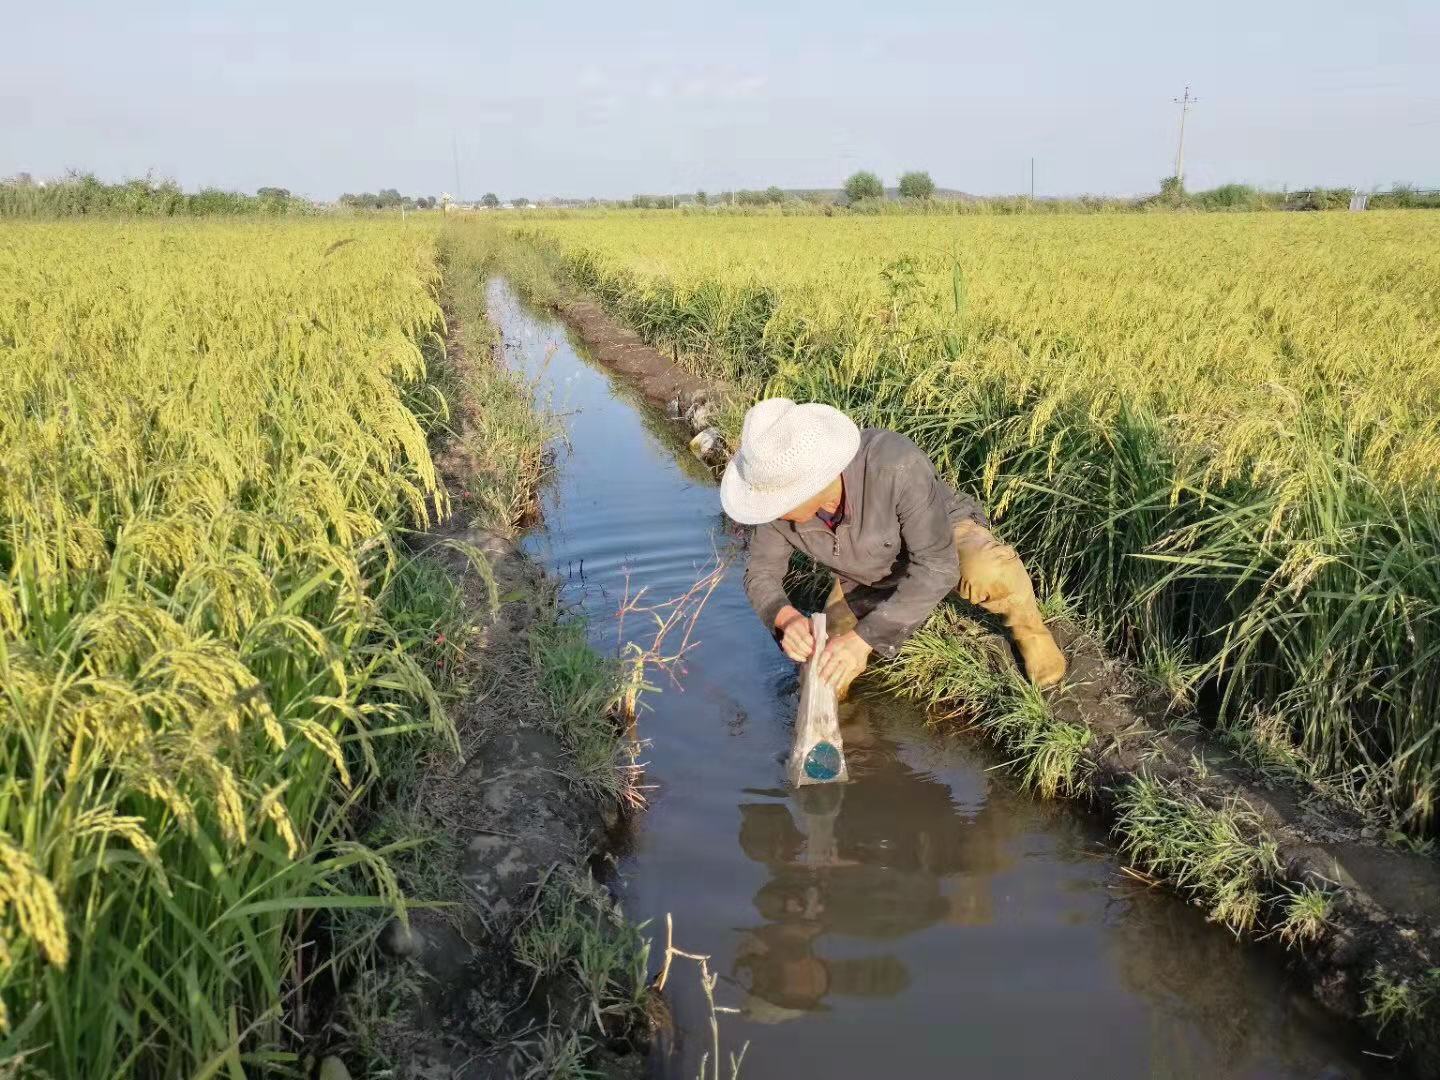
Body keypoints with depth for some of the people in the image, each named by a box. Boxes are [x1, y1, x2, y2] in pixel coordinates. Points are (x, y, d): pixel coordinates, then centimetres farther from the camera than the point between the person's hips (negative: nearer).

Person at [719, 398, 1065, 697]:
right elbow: (761, 576, -18)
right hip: (867, 576, 4)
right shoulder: (780, 494, -29)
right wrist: (786, 618, -41)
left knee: (986, 572, -40)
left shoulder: (897, 465, -43)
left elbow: (937, 566, -40)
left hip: (943, 542, -4)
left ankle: (1028, 627, -4)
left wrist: (864, 637, -47)